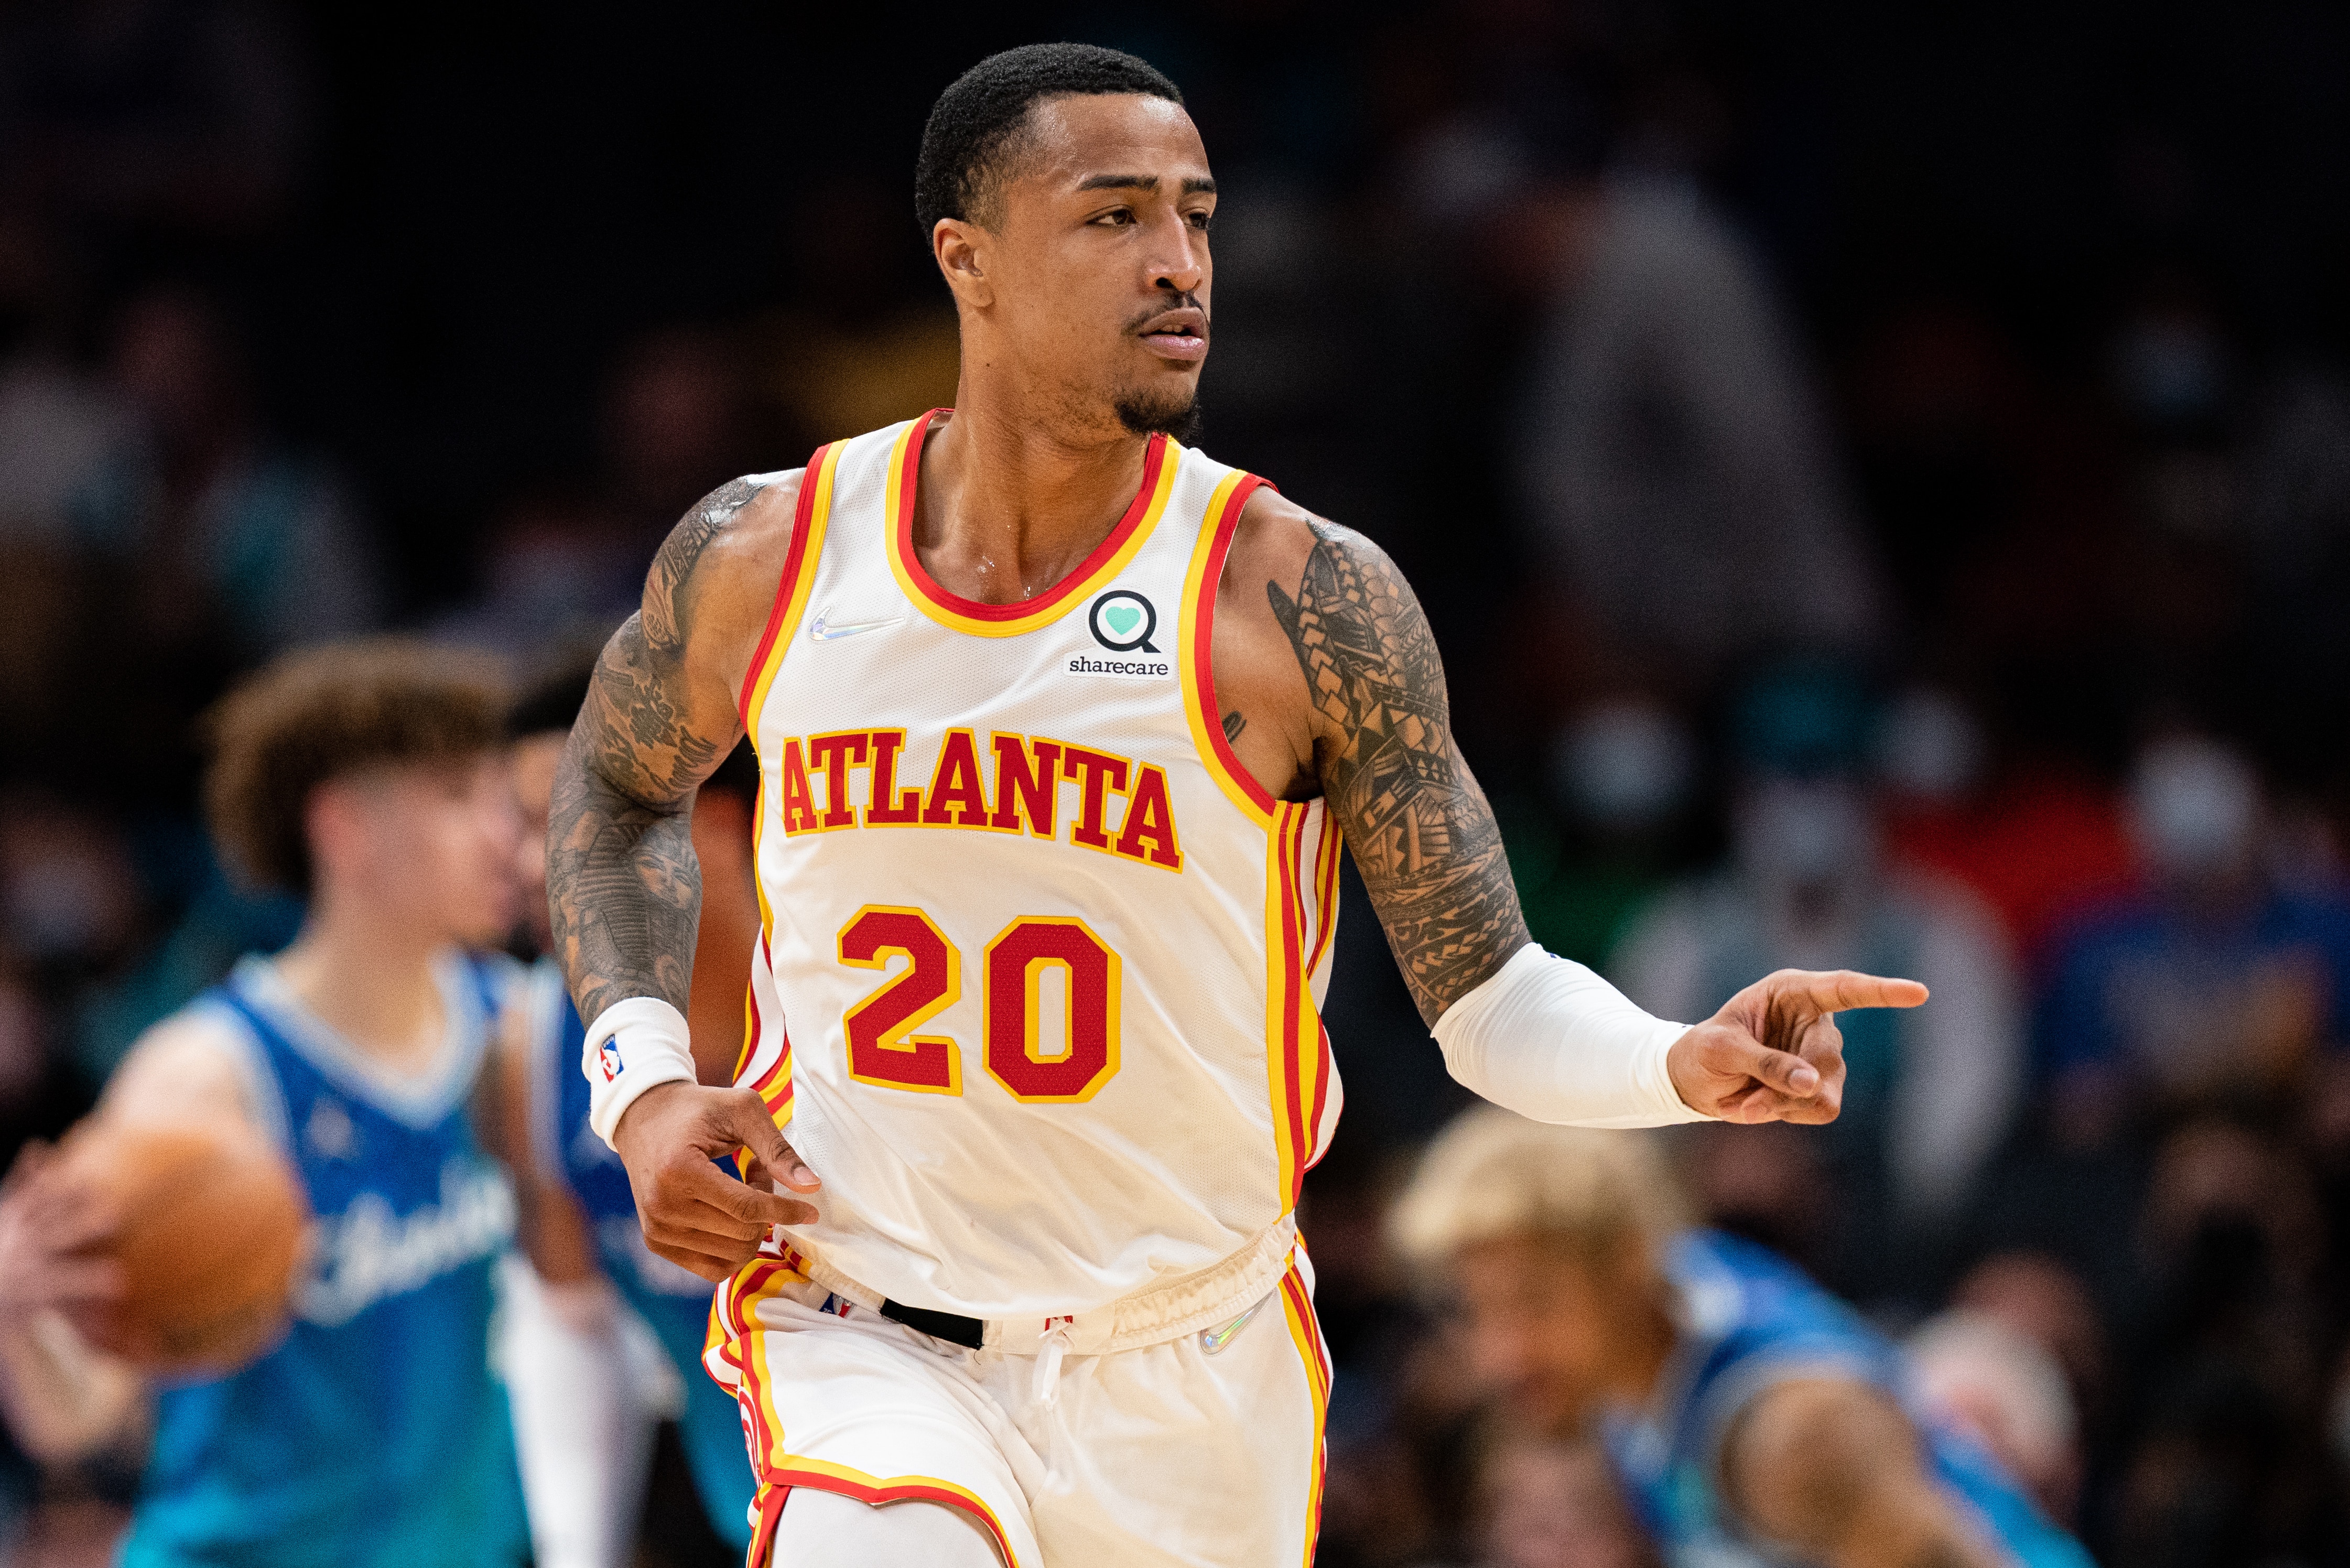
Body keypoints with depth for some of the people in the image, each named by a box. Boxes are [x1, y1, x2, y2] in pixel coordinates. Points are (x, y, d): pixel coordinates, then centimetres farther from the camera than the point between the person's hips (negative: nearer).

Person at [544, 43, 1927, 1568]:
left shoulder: (1305, 599, -11)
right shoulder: (762, 558, -4)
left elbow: (1490, 998, -8)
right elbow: (621, 787, 18)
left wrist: (1685, 1065, -28)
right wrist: (640, 1084, 3)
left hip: (1185, 1377, 1)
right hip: (860, 1337, -1)